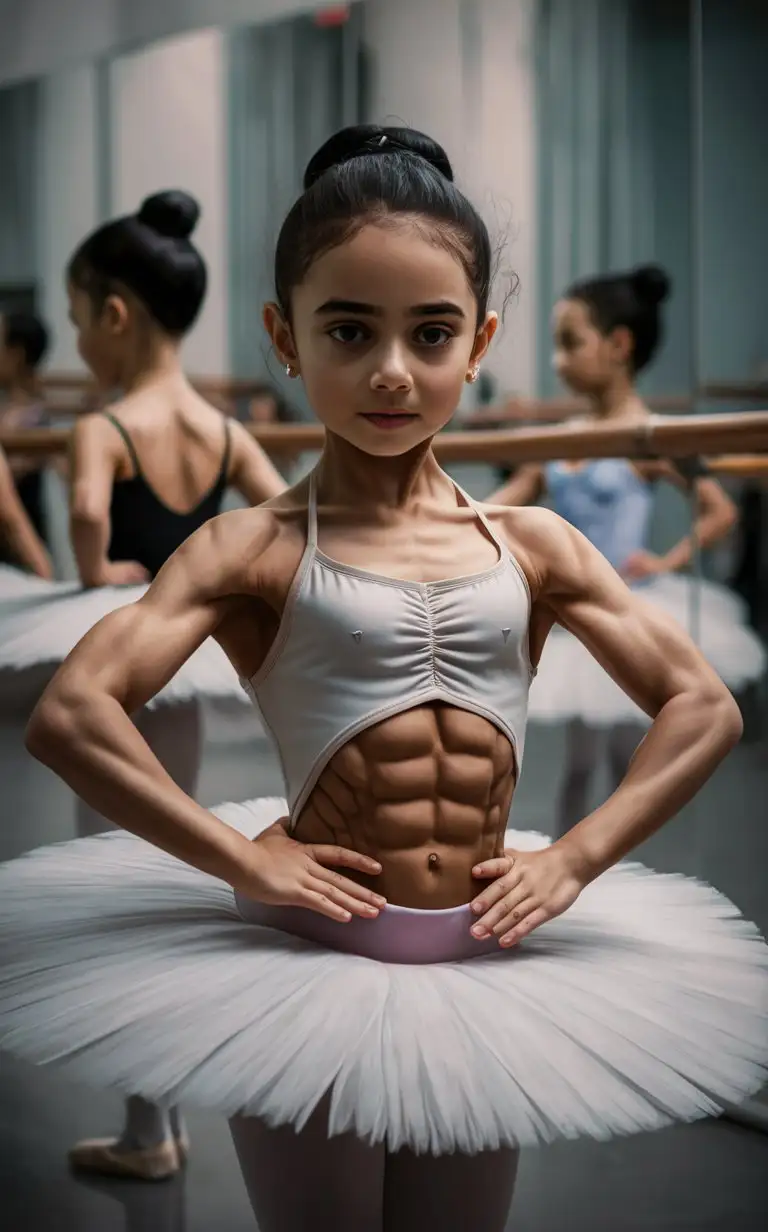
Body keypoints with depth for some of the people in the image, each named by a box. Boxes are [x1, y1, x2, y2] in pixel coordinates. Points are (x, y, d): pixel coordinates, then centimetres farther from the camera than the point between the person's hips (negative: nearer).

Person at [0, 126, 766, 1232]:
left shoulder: (532, 547, 1)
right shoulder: (255, 551, -9)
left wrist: (576, 858, -6)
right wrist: (243, 860, -19)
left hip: (486, 966, 4)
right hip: (315, 967, -3)